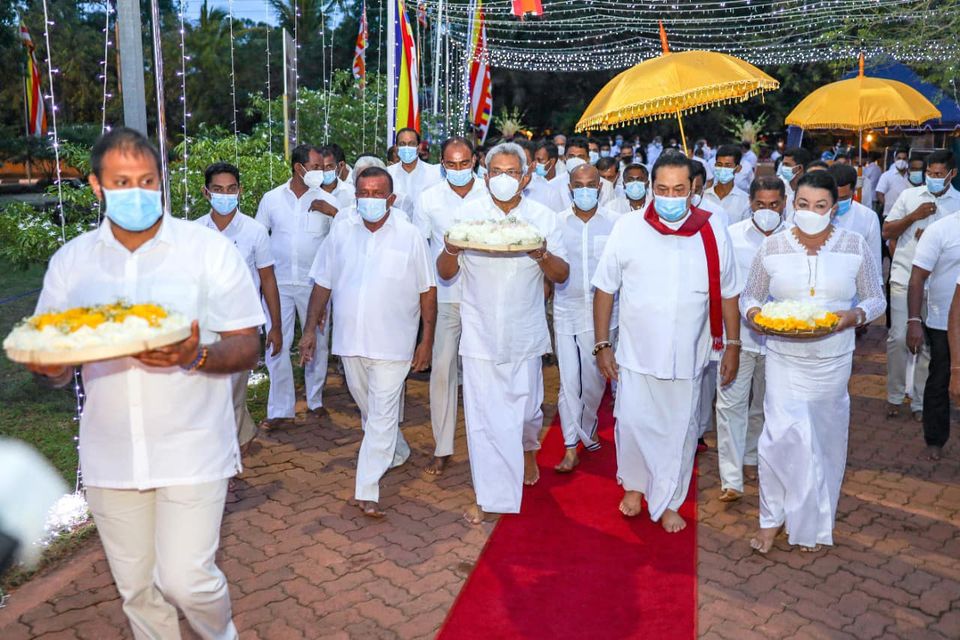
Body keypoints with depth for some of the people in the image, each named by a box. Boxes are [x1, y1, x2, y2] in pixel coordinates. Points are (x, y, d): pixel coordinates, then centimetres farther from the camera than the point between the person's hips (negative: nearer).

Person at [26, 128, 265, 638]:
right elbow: (52, 365, 8)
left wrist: (197, 357, -27)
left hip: (192, 448, -3)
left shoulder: (210, 249, -6)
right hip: (110, 456, 4)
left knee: (184, 579, -6)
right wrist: (48, 364, -17)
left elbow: (248, 347, -6)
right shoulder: (70, 262, 4)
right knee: (136, 589, 15)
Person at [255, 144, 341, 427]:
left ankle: (315, 400, 28)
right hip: (278, 284, 0)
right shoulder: (271, 198, 4)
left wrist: (332, 212, -20)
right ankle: (281, 410, 11)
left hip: (314, 284, 0)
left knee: (318, 343, 10)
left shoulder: (327, 200, 0)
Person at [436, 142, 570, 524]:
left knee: (526, 407, 13)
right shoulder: (468, 215, -2)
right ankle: (488, 496, 14)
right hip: (480, 333, 0)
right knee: (482, 414, 0)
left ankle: (528, 448, 48)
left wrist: (542, 255, -24)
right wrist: (451, 250, -23)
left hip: (524, 334, 1)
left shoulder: (543, 218, -1)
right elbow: (445, 273, 0)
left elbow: (561, 275, -3)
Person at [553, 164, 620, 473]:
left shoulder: (615, 223, -2)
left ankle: (586, 431, 35)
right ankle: (571, 447, 9)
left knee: (594, 379, 10)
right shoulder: (557, 223, 1)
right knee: (568, 381, 0)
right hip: (566, 311, 1)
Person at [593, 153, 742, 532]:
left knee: (680, 430, 10)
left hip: (687, 356, 1)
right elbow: (605, 289, -1)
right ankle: (634, 484, 35)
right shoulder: (628, 229, -6)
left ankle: (667, 502, 30)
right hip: (636, 354, -1)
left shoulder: (713, 231, -3)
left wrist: (733, 345, 6)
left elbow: (727, 293, 6)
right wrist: (602, 345, -2)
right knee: (632, 423, 5)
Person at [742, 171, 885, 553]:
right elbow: (750, 295, 7)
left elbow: (876, 299, 5)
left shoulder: (855, 246, -2)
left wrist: (855, 315, -17)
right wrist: (753, 312, -16)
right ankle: (773, 517, 12)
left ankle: (814, 523, 30)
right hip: (784, 358, -1)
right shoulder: (772, 247, -2)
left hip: (832, 361, 1)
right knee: (781, 436, -8)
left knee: (824, 440, 11)